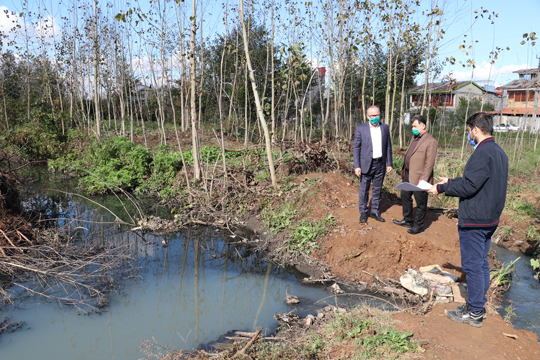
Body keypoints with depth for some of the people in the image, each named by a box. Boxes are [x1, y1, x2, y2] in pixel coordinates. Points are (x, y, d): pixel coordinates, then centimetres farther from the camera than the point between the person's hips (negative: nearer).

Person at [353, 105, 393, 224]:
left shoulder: (385, 128, 5)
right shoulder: (360, 128, -5)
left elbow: (388, 146, 9)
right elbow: (356, 148, -5)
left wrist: (389, 163, 6)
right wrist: (357, 166, -10)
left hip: (380, 164, 3)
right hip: (366, 164, -3)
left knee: (377, 189, 12)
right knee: (364, 190, 5)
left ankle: (375, 212, 24)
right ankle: (363, 212, 18)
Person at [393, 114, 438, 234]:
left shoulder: (431, 141, -15)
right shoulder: (414, 138, 13)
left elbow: (429, 163, -19)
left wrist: (423, 179, -22)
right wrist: (404, 170, 16)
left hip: (419, 177, -9)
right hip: (408, 175, 9)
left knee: (420, 203, 6)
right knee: (405, 196, 19)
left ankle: (418, 225, 19)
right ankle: (407, 220, 34)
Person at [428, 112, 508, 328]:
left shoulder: (483, 153, -21)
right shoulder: (499, 152, 11)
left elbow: (469, 186, -25)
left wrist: (441, 188, -13)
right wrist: (451, 182, 19)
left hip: (474, 221, -10)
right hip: (490, 218, 10)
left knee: (473, 265, 0)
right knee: (481, 262, 18)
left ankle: (474, 314, 11)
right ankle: (479, 305, 31)